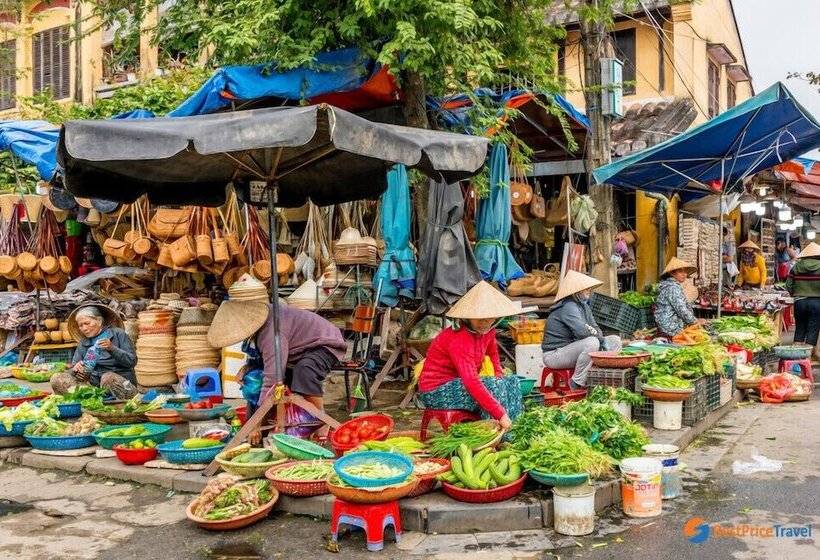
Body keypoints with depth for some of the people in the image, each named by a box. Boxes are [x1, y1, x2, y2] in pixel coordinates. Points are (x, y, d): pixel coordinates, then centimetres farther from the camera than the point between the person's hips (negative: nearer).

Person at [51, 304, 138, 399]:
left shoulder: (117, 333, 3)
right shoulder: (83, 343, 15)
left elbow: (132, 361, -6)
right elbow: (72, 370, 9)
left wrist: (112, 348, -19)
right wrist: (75, 369, -14)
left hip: (121, 381, -5)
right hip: (94, 384, 5)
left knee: (108, 377, -37)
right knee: (57, 379, -14)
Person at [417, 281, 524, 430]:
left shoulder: (487, 331, -2)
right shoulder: (459, 340, -29)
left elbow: (492, 351, 21)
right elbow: (471, 383, -37)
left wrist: (498, 372, -1)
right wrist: (500, 414, -38)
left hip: (457, 383, 9)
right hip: (436, 391, -9)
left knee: (512, 382, 2)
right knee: (494, 385, -26)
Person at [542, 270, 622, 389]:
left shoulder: (584, 306, 9)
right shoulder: (568, 307, -21)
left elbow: (596, 328, 12)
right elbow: (582, 331, -33)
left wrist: (602, 340, -10)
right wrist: (601, 338, -16)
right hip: (555, 354, -10)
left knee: (615, 340, 5)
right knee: (592, 342, -35)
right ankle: (577, 384, -22)